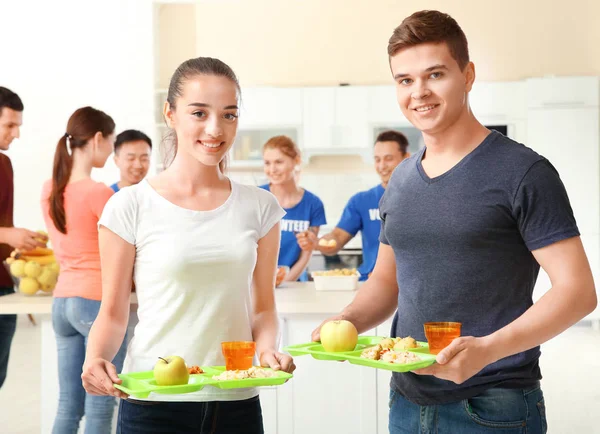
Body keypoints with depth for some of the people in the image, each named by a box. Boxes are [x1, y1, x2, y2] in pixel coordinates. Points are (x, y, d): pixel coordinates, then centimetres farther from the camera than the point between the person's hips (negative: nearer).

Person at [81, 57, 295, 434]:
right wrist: (96, 359, -19)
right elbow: (113, 313, 0)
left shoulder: (259, 207, 5)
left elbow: (263, 307, 9)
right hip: (152, 402, -2)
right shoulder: (131, 207, -4)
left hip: (237, 402, 3)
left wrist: (267, 349, -10)